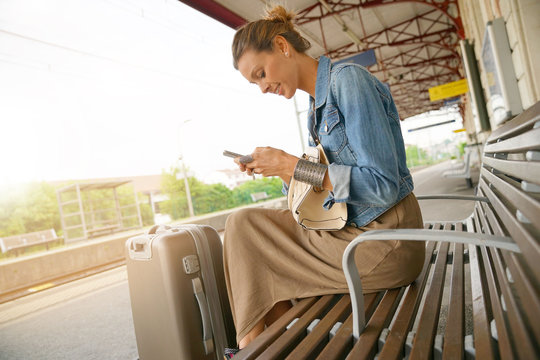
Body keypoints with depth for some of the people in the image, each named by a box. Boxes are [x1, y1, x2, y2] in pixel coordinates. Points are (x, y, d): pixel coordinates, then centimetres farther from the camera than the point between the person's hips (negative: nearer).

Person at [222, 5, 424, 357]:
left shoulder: (348, 78, -14)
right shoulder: (318, 104, 13)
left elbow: (384, 186, -21)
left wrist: (293, 166, -19)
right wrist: (278, 168, 0)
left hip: (385, 241, -8)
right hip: (357, 229, 9)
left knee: (244, 226, -8)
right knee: (246, 222, 5)